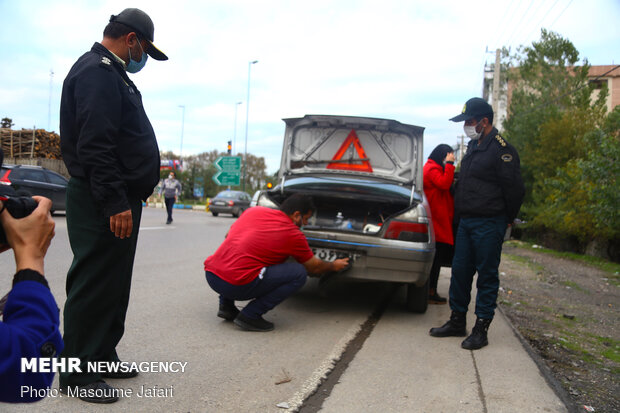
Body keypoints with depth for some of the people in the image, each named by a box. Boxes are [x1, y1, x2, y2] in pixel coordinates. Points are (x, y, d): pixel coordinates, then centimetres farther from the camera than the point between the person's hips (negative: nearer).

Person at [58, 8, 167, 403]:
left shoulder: (112, 74, 22)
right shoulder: (97, 71, -12)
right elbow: (95, 145, -22)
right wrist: (115, 202, -24)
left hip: (120, 200, 10)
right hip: (104, 205, -10)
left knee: (113, 284, 15)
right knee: (95, 285, -4)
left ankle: (103, 355, 27)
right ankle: (77, 373, 7)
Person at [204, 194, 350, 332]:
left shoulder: (254, 210, 15)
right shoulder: (294, 234, 2)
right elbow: (314, 267, 17)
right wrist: (334, 266, 36)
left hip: (211, 274, 7)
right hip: (237, 286, -7)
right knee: (299, 273, 0)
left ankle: (226, 307, 22)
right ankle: (250, 316, -1)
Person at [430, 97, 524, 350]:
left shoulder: (501, 149, -12)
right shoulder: (473, 146, 16)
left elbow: (514, 189, -12)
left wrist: (507, 219, -2)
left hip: (488, 225, -9)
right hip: (466, 222, 9)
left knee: (487, 276, 0)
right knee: (460, 271, 12)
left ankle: (481, 329, 8)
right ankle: (457, 322, 23)